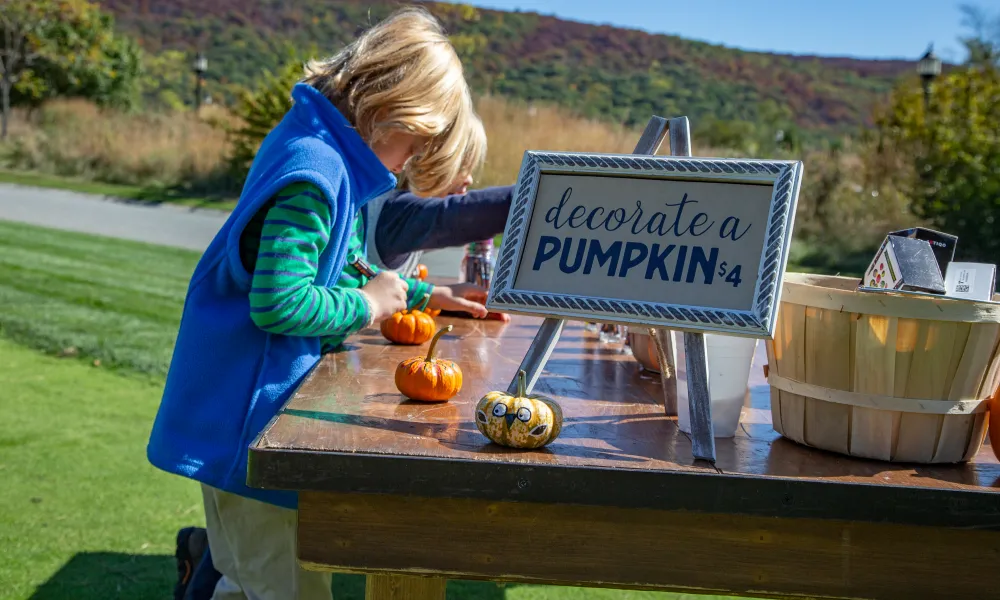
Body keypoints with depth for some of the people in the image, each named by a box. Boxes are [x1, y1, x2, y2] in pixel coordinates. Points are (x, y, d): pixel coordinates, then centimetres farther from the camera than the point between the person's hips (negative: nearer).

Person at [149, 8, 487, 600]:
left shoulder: (322, 156, 10)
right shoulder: (315, 177, -23)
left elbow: (345, 271, 22)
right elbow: (280, 302, -28)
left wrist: (424, 294, 19)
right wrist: (367, 305, -15)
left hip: (242, 415, 10)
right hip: (249, 420, -10)